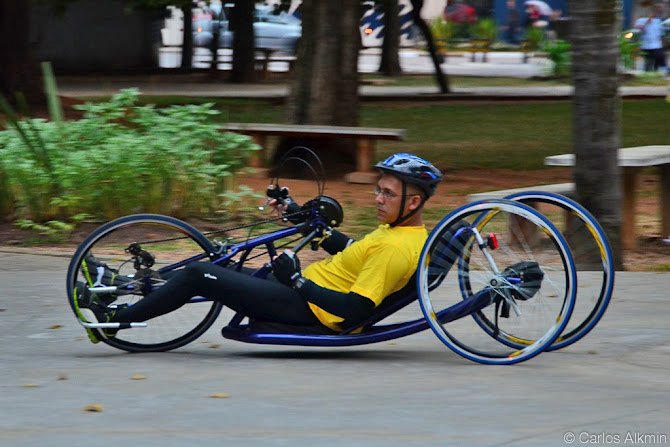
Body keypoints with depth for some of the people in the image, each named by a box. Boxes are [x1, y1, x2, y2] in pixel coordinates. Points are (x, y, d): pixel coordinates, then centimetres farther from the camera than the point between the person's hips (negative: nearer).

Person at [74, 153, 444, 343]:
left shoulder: (395, 249, -23)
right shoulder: (406, 230, 9)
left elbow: (356, 310, -28)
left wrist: (298, 281, -22)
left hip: (308, 310, -10)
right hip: (306, 290, 10)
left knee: (198, 274, -9)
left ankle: (113, 321, 1)